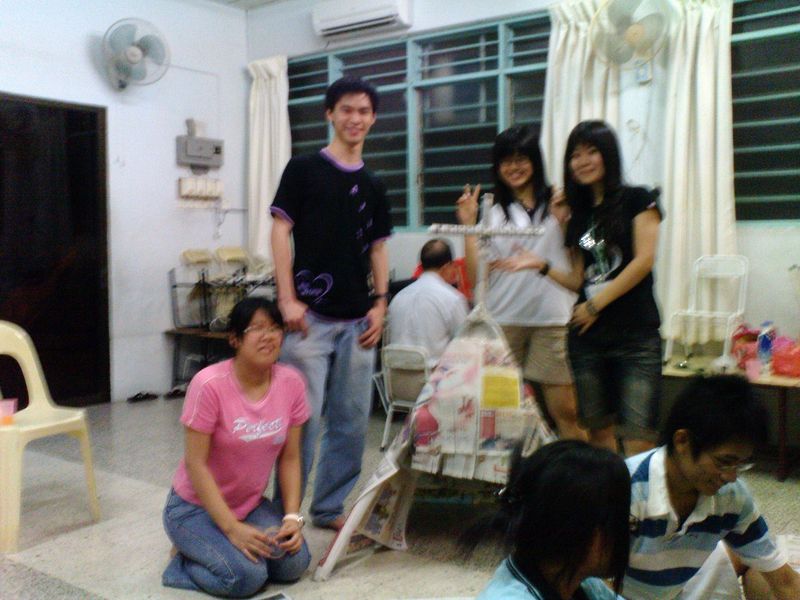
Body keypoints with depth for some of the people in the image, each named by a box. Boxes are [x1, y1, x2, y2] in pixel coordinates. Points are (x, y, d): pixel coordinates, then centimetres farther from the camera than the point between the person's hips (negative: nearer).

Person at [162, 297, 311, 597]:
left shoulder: (291, 383, -10)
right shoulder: (210, 384, -25)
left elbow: (289, 458, -3)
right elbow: (195, 465, -21)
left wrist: (292, 517, -13)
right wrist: (232, 529, -24)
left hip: (250, 504, 5)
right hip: (196, 507, -5)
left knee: (294, 563, -13)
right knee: (246, 576, -24)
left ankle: (227, 551, 13)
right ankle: (185, 560, 6)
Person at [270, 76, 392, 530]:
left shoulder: (373, 187, 15)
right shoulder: (304, 169, 1)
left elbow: (378, 248, 16)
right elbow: (281, 232, -3)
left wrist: (380, 303, 3)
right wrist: (288, 299, -11)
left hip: (358, 320, 5)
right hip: (310, 315, -5)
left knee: (352, 420, 9)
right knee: (303, 418, -5)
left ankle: (330, 507, 23)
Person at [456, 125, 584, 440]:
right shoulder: (492, 212, 10)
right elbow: (476, 275, 4)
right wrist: (468, 225, -2)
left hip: (552, 320, -1)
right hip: (503, 320, 2)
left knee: (565, 411, -2)